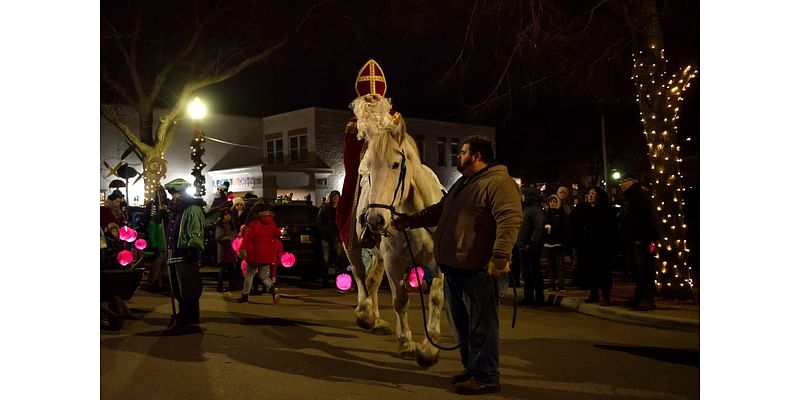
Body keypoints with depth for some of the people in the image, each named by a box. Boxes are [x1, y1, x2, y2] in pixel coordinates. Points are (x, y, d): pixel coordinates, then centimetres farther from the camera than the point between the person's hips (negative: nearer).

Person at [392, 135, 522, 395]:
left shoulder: (498, 182, -12)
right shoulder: (462, 184, 21)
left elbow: (510, 219, -23)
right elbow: (438, 211, 29)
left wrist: (499, 257, -32)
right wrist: (409, 221, 23)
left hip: (477, 269, -10)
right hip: (453, 267, 10)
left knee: (481, 325, -2)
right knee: (461, 323, 17)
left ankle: (486, 377, 7)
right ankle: (472, 369, 30)